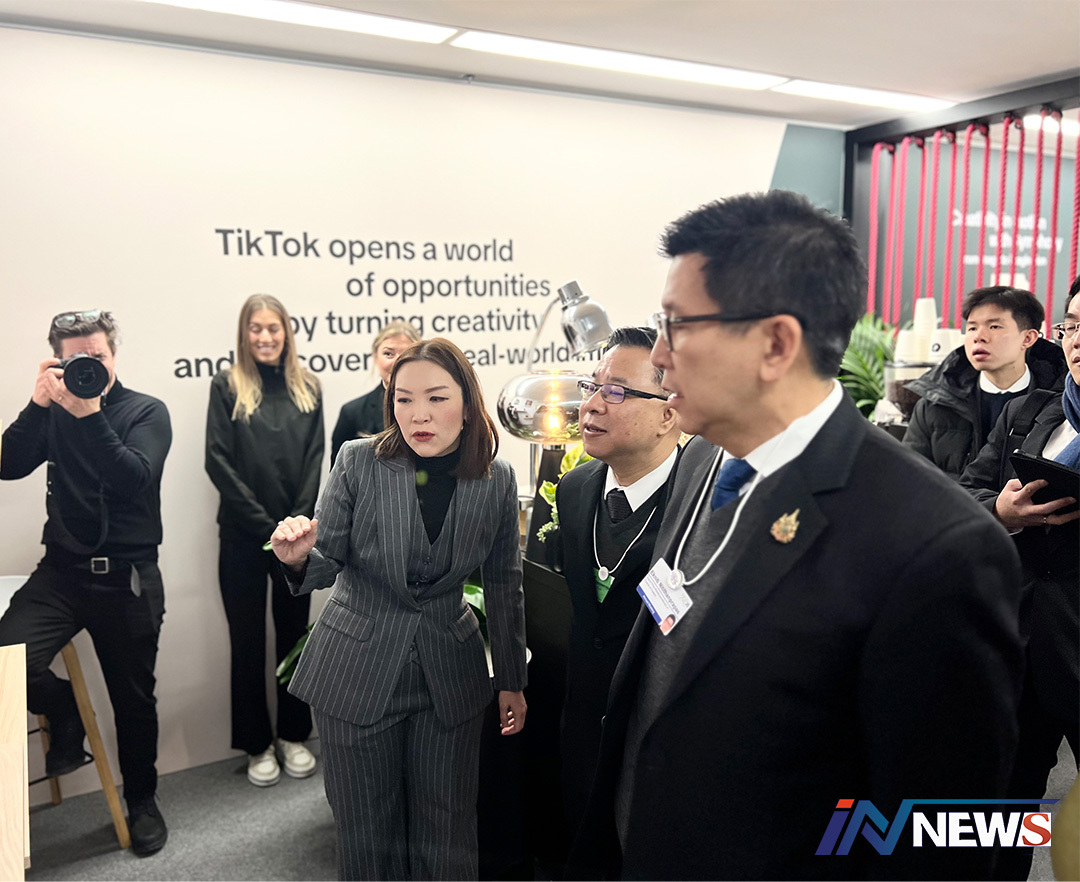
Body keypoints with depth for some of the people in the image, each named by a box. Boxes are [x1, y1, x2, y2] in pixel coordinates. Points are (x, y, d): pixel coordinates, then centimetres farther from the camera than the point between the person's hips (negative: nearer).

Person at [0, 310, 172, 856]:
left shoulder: (146, 412, -2)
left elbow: (133, 477, -18)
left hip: (128, 578, -2)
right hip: (63, 570, 2)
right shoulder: (53, 412, 7)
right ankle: (65, 715, 11)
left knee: (133, 698, 9)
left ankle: (141, 800, 32)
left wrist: (89, 415, -26)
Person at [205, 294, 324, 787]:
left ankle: (294, 736, 27)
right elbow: (219, 463, -7)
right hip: (244, 537, -2)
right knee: (248, 640, 7)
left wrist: (298, 522, -9)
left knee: (294, 634, 11)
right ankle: (257, 746, 21)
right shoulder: (227, 387, -1)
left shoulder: (306, 387, 7)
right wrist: (266, 525, -12)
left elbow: (314, 459, 3)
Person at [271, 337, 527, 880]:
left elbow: (504, 585, 4)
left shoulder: (497, 480, -5)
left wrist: (511, 680, 9)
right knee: (368, 835, 14)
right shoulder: (359, 461, -11)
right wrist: (299, 559, -32)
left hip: (449, 677, 1)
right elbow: (328, 563, -8)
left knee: (445, 837, 12)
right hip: (358, 674, -1)